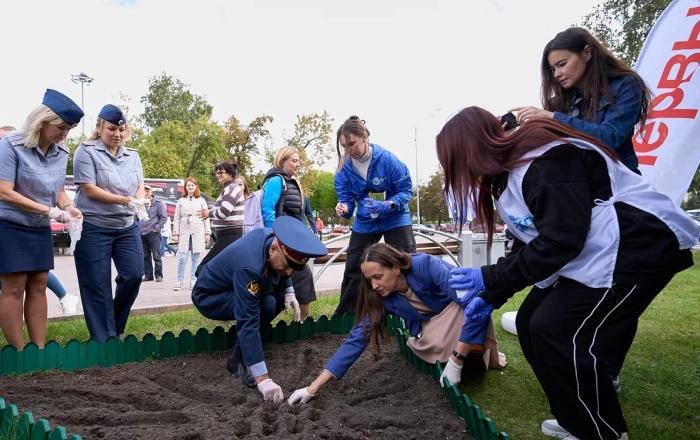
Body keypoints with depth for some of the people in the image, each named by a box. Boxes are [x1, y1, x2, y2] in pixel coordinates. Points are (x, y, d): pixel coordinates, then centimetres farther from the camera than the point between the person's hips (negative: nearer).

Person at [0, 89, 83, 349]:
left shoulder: (61, 152, 2)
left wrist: (68, 207, -8)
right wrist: (49, 211, -25)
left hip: (41, 230, 6)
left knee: (38, 286, 6)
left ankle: (39, 350, 12)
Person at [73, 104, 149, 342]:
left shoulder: (132, 155, 11)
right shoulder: (86, 151, -6)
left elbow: (140, 187, 8)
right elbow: (89, 189, -14)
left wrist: (140, 202, -15)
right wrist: (124, 201, -23)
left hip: (127, 227, 5)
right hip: (93, 228, -5)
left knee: (134, 275, 0)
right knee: (98, 286, 1)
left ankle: (117, 328, 21)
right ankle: (104, 338, 13)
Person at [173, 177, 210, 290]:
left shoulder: (201, 201, 10)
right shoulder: (181, 201, 11)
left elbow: (206, 217, 8)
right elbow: (177, 218, 10)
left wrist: (207, 233, 3)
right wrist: (175, 233, 3)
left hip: (198, 232, 0)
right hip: (184, 231, 0)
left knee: (196, 257, 1)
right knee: (182, 258, -6)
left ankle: (193, 281, 9)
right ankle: (179, 281, 2)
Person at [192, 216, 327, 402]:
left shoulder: (275, 239, -17)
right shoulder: (250, 266, -39)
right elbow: (248, 324, -39)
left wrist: (289, 292, -12)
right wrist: (263, 379, -39)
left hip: (233, 288, 8)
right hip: (209, 297, -8)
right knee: (265, 305, -29)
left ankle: (247, 348, 8)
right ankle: (238, 361, -10)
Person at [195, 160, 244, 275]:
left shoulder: (231, 188, -12)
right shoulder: (228, 189, 21)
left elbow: (224, 211, -22)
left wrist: (209, 213, -4)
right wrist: (209, 213, 6)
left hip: (230, 236, -11)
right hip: (230, 235, 11)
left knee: (204, 268, -12)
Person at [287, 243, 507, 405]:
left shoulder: (426, 266, -33)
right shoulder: (380, 297, -18)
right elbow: (357, 339, -17)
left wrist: (456, 361, -39)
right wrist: (313, 387, -22)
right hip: (429, 327, 7)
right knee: (433, 344, -24)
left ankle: (483, 350, -5)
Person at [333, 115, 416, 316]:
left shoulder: (387, 159, -22)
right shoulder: (344, 168, -12)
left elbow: (406, 190, -15)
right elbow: (346, 198, -9)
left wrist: (388, 205, -33)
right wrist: (344, 208, -33)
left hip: (395, 219, -3)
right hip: (364, 223, 3)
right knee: (352, 271, 5)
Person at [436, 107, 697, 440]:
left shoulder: (545, 162, -24)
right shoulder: (508, 172, 8)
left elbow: (561, 241, -29)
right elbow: (528, 245, 13)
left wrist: (492, 278, -23)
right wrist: (491, 296, 10)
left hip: (637, 246, -10)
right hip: (587, 255, 10)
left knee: (558, 332, -16)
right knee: (530, 323, 6)